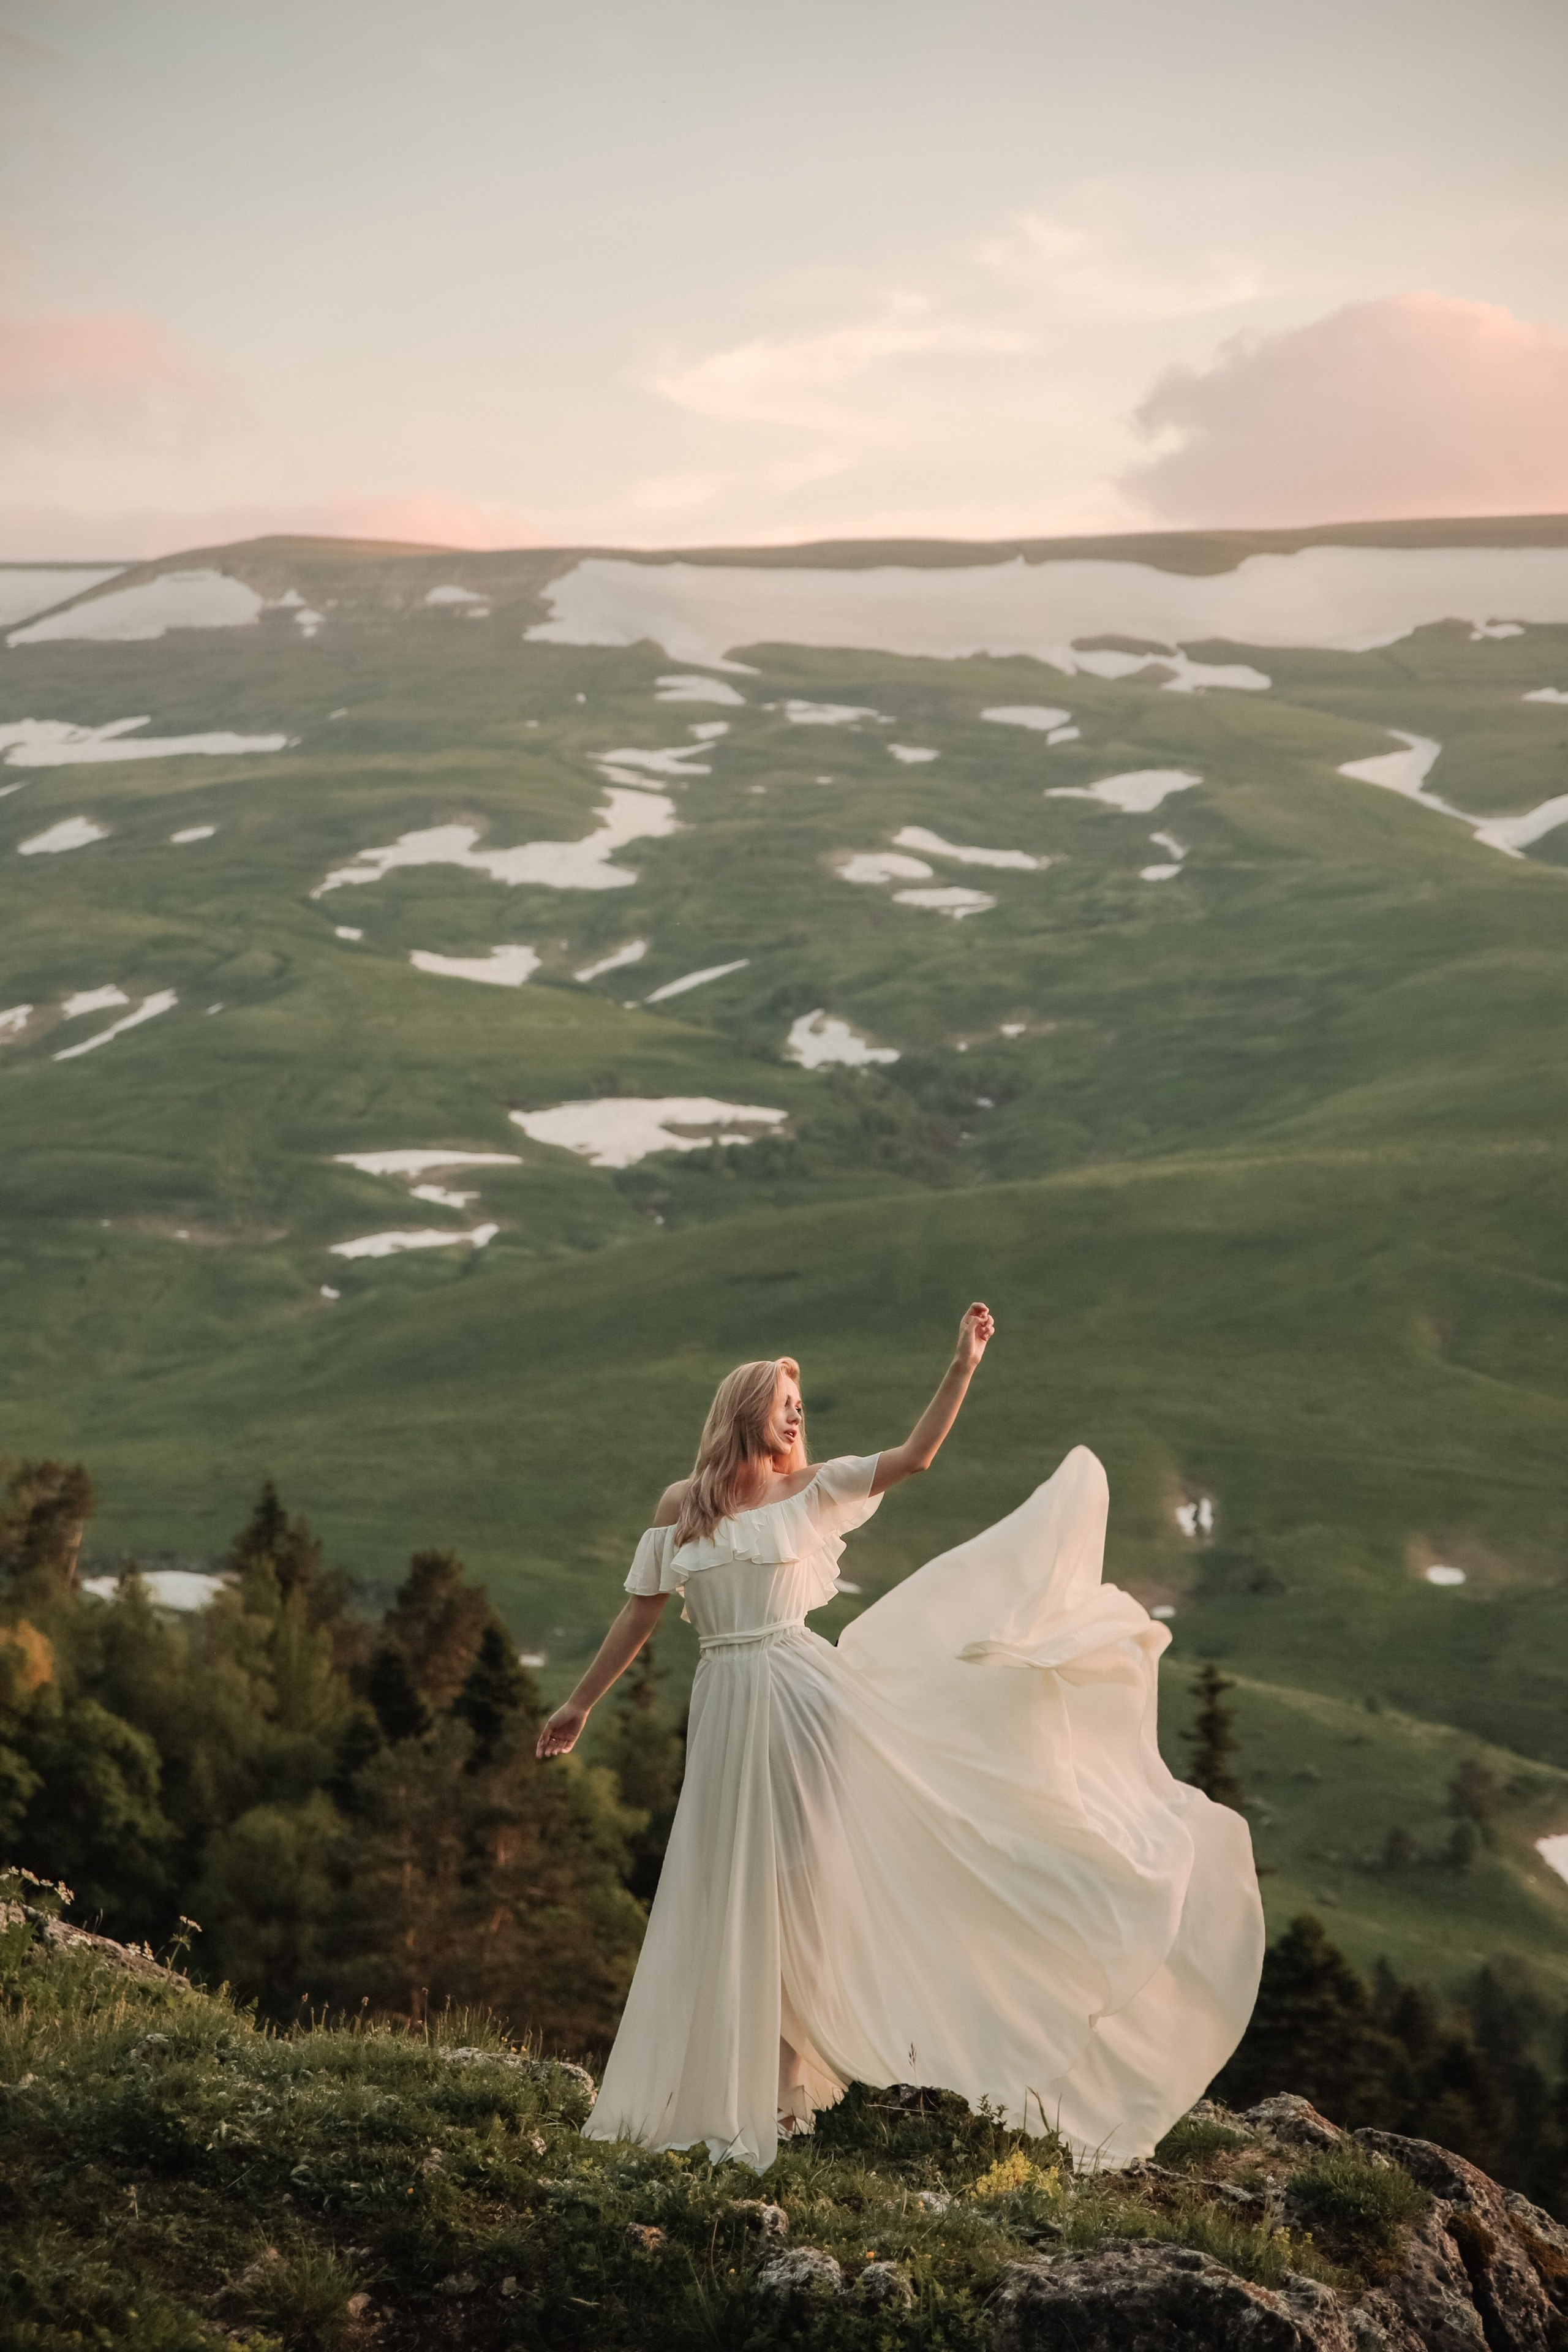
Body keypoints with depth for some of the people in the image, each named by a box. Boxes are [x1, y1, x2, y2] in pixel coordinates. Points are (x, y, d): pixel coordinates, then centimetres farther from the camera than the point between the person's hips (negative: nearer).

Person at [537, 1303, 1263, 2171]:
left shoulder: (813, 1490, 3)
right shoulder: (680, 1506, 6)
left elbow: (914, 1456, -10)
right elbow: (638, 1616, 12)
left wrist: (962, 1367, -17)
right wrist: (579, 1705, 14)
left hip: (805, 1699, -2)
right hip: (726, 1713, 2)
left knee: (809, 1886, -5)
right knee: (736, 1902, 7)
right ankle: (748, 2093, 20)